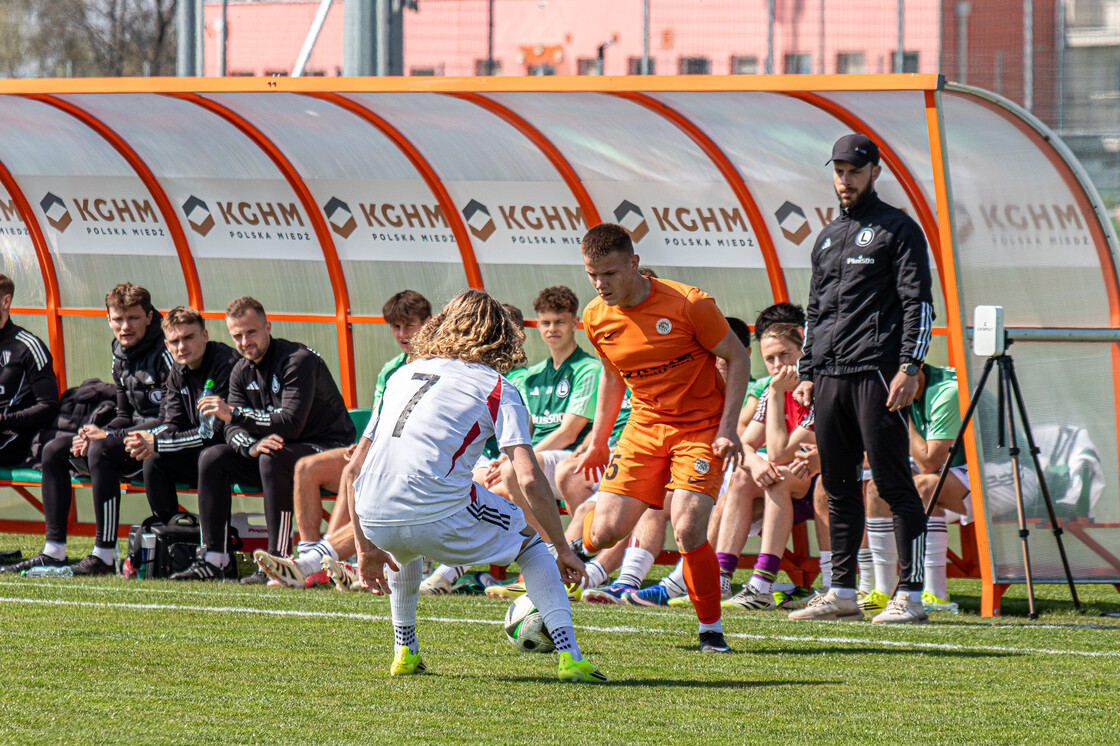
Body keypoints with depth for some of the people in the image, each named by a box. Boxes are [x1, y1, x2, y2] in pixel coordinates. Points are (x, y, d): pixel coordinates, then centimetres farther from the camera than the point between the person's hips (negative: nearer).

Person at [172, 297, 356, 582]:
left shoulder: (297, 361, -20)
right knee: (212, 458, -6)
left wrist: (234, 413, -34)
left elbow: (291, 424, -30)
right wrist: (253, 446, -26)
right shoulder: (242, 371, 5)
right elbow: (233, 430, -2)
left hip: (327, 450, -8)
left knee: (272, 459, -36)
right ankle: (213, 560, -9)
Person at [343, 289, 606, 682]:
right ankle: (568, 656, 6)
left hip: (374, 517, 5)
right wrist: (564, 551, 7)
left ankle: (405, 653, 38)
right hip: (439, 516, -5)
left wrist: (365, 546, 33)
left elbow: (353, 470, 25)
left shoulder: (404, 374, 26)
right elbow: (529, 480, -2)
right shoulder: (496, 387, 10)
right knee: (530, 540, 21)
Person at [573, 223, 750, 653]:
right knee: (606, 531, -7)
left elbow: (737, 358, -8)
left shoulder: (688, 304, -18)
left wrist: (728, 429, -15)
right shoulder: (596, 318, -2)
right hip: (644, 426, 4)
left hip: (701, 427, -4)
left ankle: (711, 630, -2)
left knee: (688, 529, -22)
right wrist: (598, 441, 14)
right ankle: (580, 549, 33)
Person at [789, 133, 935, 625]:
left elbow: (918, 303, -5)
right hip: (828, 377, 7)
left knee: (893, 483, -8)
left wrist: (909, 368, -14)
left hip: (876, 374, -7)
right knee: (838, 486, 9)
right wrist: (807, 373, 15)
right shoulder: (828, 238, 21)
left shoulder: (898, 229, 1)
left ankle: (910, 595, -9)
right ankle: (842, 593, 14)